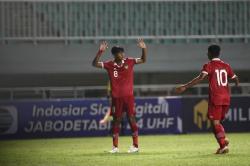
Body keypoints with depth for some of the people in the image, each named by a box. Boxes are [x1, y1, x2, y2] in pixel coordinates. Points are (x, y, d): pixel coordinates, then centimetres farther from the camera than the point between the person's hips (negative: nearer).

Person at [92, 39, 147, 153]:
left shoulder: (129, 62, 0)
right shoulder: (109, 65, -2)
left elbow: (143, 60, 1)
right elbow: (95, 64, -8)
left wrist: (144, 49, -17)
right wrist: (100, 52, -21)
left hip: (128, 96, 0)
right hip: (116, 97, 1)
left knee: (131, 119, -2)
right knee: (116, 120, 5)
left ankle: (135, 146, 3)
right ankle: (115, 147, 11)